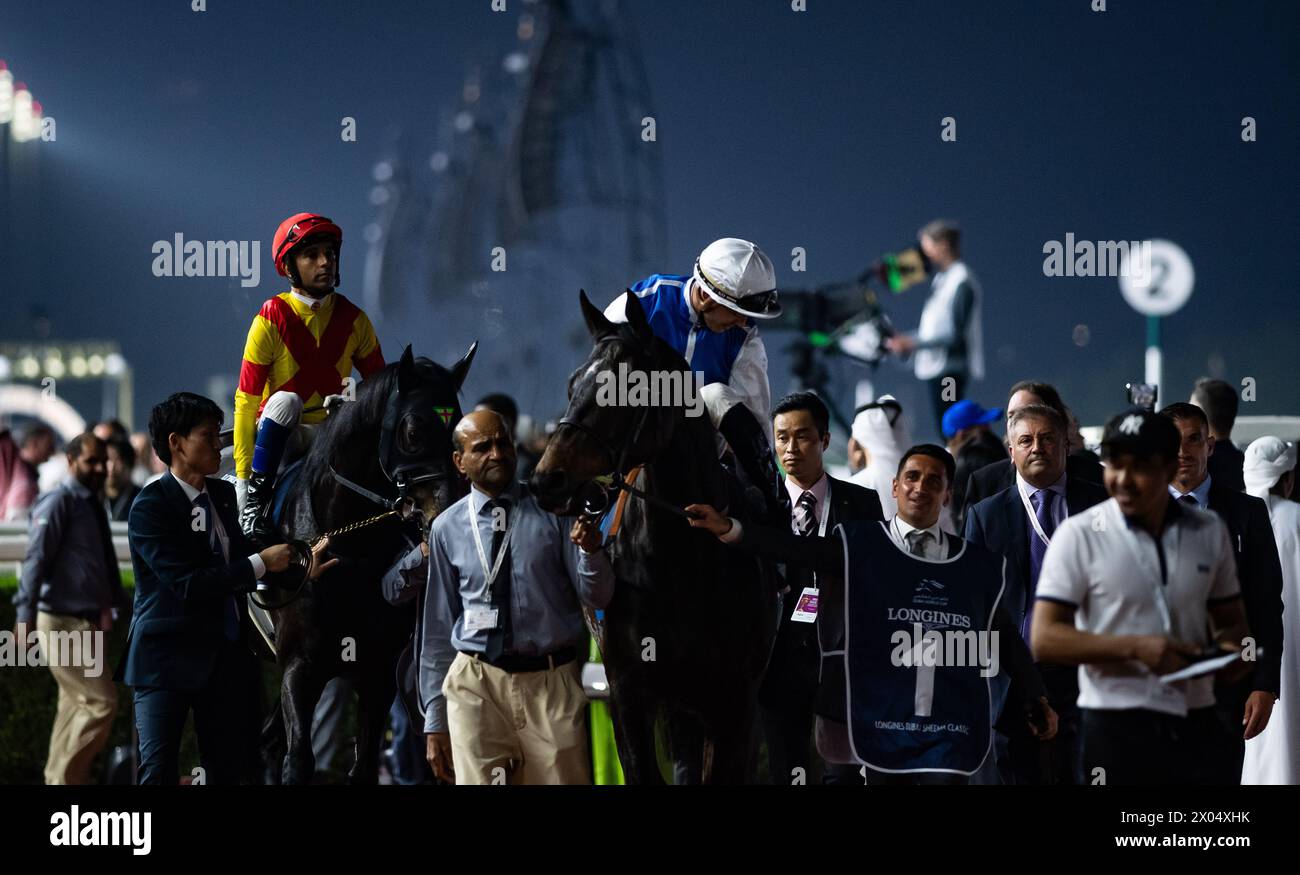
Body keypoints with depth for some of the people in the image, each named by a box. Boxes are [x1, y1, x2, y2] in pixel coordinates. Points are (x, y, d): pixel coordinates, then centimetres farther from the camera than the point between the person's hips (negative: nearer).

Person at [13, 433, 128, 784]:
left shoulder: (94, 506, 15)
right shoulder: (58, 504, -12)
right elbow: (36, 560, -18)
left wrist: (117, 605, 27)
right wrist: (26, 616, -24)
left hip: (87, 622, 9)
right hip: (64, 623, -9)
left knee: (75, 703, 12)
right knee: (101, 702, -11)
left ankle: (59, 779, 18)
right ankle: (66, 778, -4)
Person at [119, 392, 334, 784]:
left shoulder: (224, 495, 11)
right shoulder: (150, 507, -12)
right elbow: (187, 583, -20)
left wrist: (299, 568, 3)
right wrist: (260, 564, -15)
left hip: (224, 656, 7)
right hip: (169, 658, -7)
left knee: (227, 768, 8)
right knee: (158, 771, -8)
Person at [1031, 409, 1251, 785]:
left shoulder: (1210, 532, 6)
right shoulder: (1078, 536, -7)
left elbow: (1232, 620, 17)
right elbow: (1044, 638, -11)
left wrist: (1229, 648, -8)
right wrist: (1136, 647, -21)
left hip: (1195, 723, 5)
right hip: (1117, 726, -4)